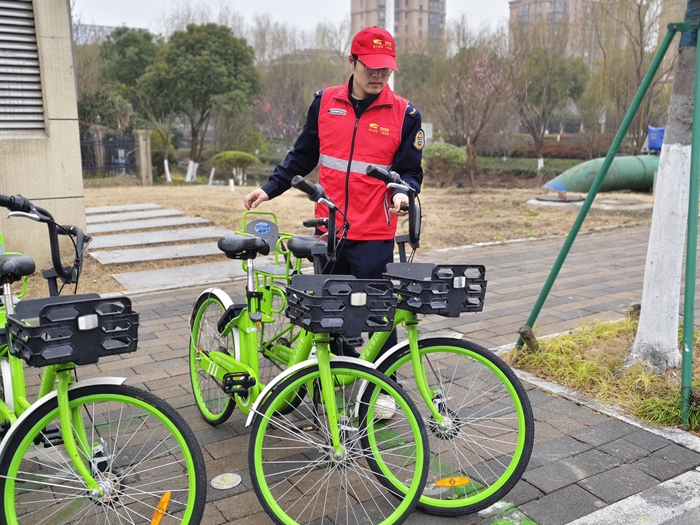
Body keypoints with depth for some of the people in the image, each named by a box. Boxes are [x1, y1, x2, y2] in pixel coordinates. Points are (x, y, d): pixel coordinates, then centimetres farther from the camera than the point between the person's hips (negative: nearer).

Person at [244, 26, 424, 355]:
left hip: (374, 236, -3)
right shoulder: (325, 102, 5)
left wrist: (402, 193, -19)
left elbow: (410, 171, 2)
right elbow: (302, 155, 13)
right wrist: (270, 189, 7)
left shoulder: (405, 114, -3)